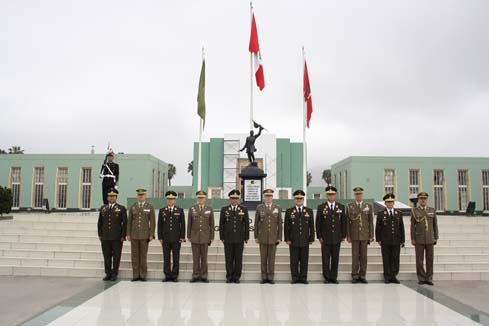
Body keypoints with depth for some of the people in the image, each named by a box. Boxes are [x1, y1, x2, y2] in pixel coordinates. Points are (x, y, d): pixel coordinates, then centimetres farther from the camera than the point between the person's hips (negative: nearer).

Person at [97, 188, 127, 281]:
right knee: (106, 256, 7)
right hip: (105, 238, 3)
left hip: (117, 238, -3)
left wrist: (123, 236, -6)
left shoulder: (121, 208, 1)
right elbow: (100, 222, 16)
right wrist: (100, 235, 9)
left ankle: (114, 274, 11)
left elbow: (125, 223, -1)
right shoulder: (103, 208, 12)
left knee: (116, 257, 2)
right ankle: (108, 274, 17)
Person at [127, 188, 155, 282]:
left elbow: (152, 222, -1)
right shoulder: (132, 207, 7)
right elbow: (129, 221, 7)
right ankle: (136, 275, 10)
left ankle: (143, 275, 10)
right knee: (134, 256, 4)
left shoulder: (150, 207, 1)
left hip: (144, 235, -2)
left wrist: (151, 235, -7)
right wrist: (128, 234, 2)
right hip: (134, 235, 2)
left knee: (143, 255, 2)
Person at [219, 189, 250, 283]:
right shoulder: (224, 209, 4)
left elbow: (246, 224, 6)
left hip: (239, 239, 0)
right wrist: (222, 237, 1)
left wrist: (246, 237, 2)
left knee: (238, 259, 3)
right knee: (229, 259, 4)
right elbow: (221, 224, 5)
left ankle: (237, 277, 12)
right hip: (228, 239, 0)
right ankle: (229, 277, 13)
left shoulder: (244, 209, 5)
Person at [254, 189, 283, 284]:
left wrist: (279, 237, 0)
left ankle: (270, 277, 11)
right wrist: (256, 236, 1)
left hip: (273, 237, 0)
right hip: (262, 237, 0)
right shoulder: (259, 207, 3)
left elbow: (280, 224, 4)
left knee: (272, 258, 4)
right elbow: (256, 223, 4)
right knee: (263, 258, 5)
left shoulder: (277, 208, 4)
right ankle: (264, 277, 12)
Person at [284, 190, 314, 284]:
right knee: (294, 260, 2)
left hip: (305, 241, 1)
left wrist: (311, 239, 2)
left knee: (304, 260, 4)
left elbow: (311, 226, 8)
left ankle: (303, 277, 13)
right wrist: (287, 239, -3)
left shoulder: (309, 211, 8)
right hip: (293, 241, -1)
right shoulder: (289, 211, 4)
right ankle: (295, 278, 11)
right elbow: (286, 226, 3)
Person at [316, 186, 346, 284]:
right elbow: (318, 223, 1)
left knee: (335, 259, 5)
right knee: (326, 259, 2)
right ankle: (327, 277, 11)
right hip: (325, 238, -1)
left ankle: (333, 277, 14)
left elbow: (344, 222, 8)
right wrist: (319, 236, -3)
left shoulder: (341, 207, 7)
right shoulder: (321, 207, 2)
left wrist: (343, 236, 3)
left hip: (337, 238, 1)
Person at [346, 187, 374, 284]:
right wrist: (348, 236, -3)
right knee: (355, 256, 1)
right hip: (354, 235, -1)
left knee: (363, 256, 4)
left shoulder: (368, 206, 5)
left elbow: (371, 222, 5)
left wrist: (371, 236, 0)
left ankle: (362, 276, 12)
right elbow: (348, 222, 2)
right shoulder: (350, 206, 3)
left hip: (365, 235, 1)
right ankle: (355, 276, 8)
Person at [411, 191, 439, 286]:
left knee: (430, 259, 2)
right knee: (419, 260, -1)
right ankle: (421, 279, 8)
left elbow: (435, 225, 7)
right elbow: (412, 226, -1)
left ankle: (429, 279, 10)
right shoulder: (414, 211, -1)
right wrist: (412, 239, -6)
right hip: (419, 239, -2)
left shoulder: (432, 210, 5)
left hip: (430, 239, 2)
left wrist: (436, 238, 2)